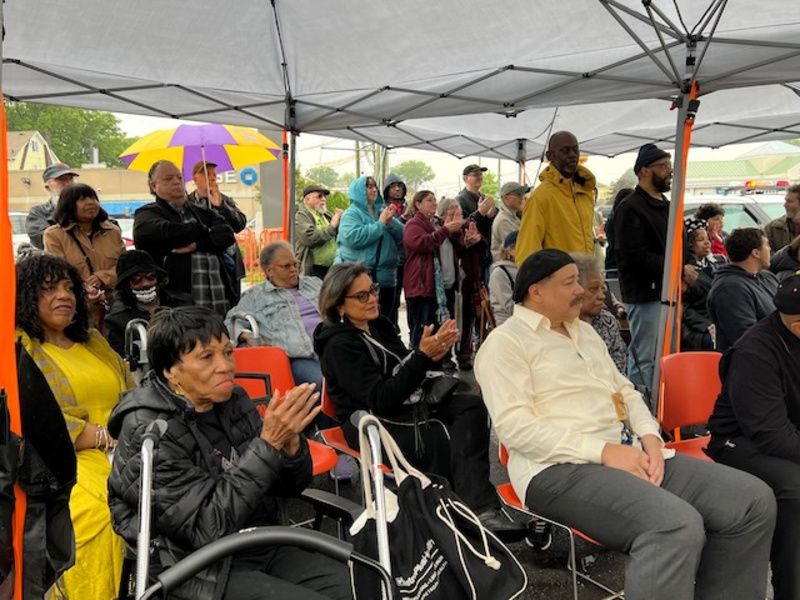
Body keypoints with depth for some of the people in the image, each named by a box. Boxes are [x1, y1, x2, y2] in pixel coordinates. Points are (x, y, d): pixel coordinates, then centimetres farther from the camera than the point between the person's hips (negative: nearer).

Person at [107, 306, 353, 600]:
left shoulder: (232, 400, 0)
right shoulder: (149, 432, -17)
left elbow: (291, 486, 5)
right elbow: (210, 528, -23)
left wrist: (289, 441, -17)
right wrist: (269, 443, -28)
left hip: (263, 547, 6)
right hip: (201, 570, -6)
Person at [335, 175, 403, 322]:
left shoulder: (381, 211, 14)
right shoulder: (351, 214, -5)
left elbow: (401, 235, 10)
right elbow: (353, 238, -23)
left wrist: (391, 222, -10)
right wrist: (381, 224, -16)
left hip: (385, 277, 7)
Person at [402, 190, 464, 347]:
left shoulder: (436, 224, 22)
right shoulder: (413, 225, -5)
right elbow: (422, 243, -24)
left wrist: (456, 231, 9)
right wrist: (446, 230, -22)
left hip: (437, 284, 9)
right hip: (420, 284, -9)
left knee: (435, 329, 11)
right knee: (421, 329, -9)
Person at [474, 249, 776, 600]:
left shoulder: (584, 331, 24)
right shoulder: (506, 342, -3)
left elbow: (625, 391, 24)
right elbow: (514, 425, -15)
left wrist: (650, 438, 1)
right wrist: (604, 451, -20)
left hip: (630, 453, 9)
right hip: (561, 467, -8)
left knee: (754, 500, -5)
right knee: (676, 525, -33)